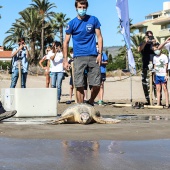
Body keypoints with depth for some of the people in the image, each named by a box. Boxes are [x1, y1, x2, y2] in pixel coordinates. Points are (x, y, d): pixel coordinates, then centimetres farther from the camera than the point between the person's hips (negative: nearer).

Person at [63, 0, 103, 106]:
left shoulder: (93, 20, 6)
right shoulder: (72, 23, 4)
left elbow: (99, 37, 8)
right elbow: (66, 42, 6)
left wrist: (100, 53, -3)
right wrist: (65, 60, 0)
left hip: (93, 56, 1)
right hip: (79, 57, -1)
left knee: (97, 85, -2)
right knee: (79, 85, -3)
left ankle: (91, 102, 24)